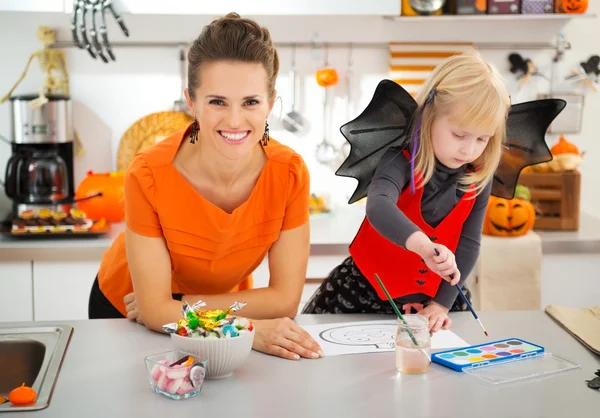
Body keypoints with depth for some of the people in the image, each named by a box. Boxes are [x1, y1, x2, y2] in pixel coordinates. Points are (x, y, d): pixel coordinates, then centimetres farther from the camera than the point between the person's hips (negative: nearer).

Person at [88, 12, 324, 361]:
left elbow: (285, 299, -21)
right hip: (124, 309, -1)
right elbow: (154, 309, -27)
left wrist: (178, 306, -23)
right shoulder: (149, 176, -30)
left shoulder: (290, 173, -25)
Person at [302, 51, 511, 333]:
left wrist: (442, 303, -12)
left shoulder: (479, 179, -7)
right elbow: (379, 208, -42)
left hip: (432, 297, 4)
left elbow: (467, 244, -4)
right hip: (365, 292, -4)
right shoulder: (403, 161, -22)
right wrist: (424, 245, -59)